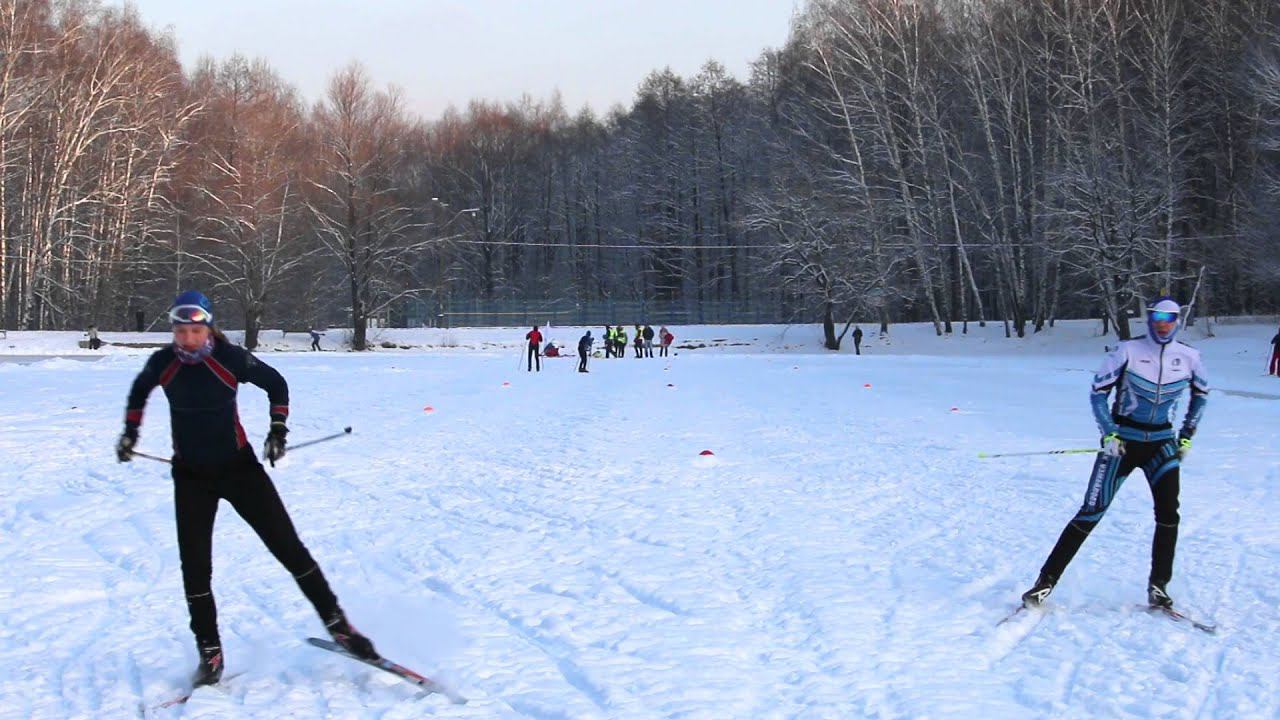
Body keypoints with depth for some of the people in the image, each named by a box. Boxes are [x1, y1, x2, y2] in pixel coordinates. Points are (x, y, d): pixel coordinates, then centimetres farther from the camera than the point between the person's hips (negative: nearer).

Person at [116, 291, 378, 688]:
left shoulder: (231, 358, -14)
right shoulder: (162, 363, -6)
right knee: (194, 567, -3)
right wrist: (130, 431, 14)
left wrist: (278, 430, -4)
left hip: (239, 466, -2)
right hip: (191, 475, 2)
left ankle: (338, 625, 6)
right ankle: (210, 653, 12)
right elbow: (139, 391, 18)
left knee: (288, 547, -5)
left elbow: (276, 384, 2)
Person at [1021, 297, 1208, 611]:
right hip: (1122, 440, -3)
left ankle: (1158, 587, 4)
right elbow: (1098, 392, -4)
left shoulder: (1189, 357, 0)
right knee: (1092, 512, -7)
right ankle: (1046, 581, -2)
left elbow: (1201, 394, 18)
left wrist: (1187, 436, 12)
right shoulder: (1129, 350, -10)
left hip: (1162, 443, 3)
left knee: (1168, 513, -12)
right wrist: (1109, 434, -12)